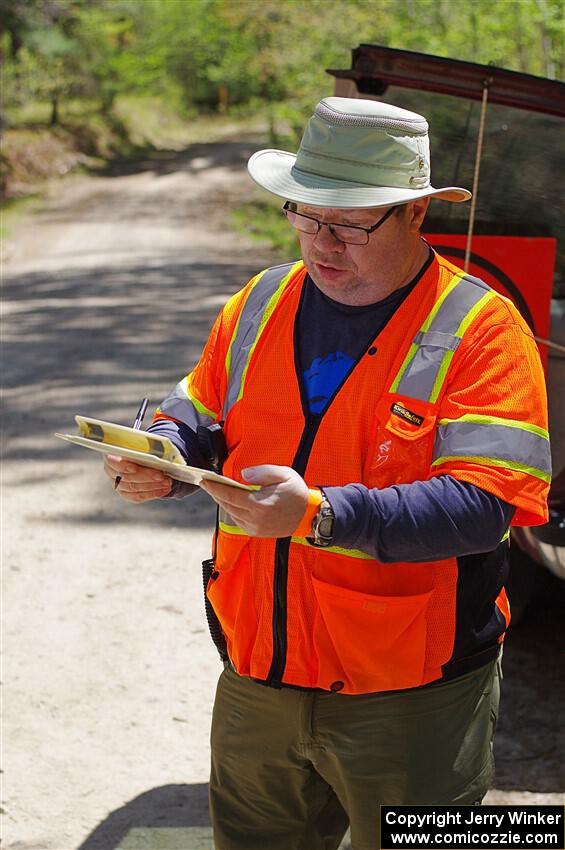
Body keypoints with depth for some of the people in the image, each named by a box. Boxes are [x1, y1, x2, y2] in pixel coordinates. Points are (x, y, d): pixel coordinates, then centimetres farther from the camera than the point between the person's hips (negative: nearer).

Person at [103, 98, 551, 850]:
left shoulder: (481, 329, -13)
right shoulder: (260, 304, 6)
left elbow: (485, 503, -22)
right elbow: (197, 412, 14)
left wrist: (319, 515, -34)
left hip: (410, 702, -5)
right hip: (257, 680, 5)